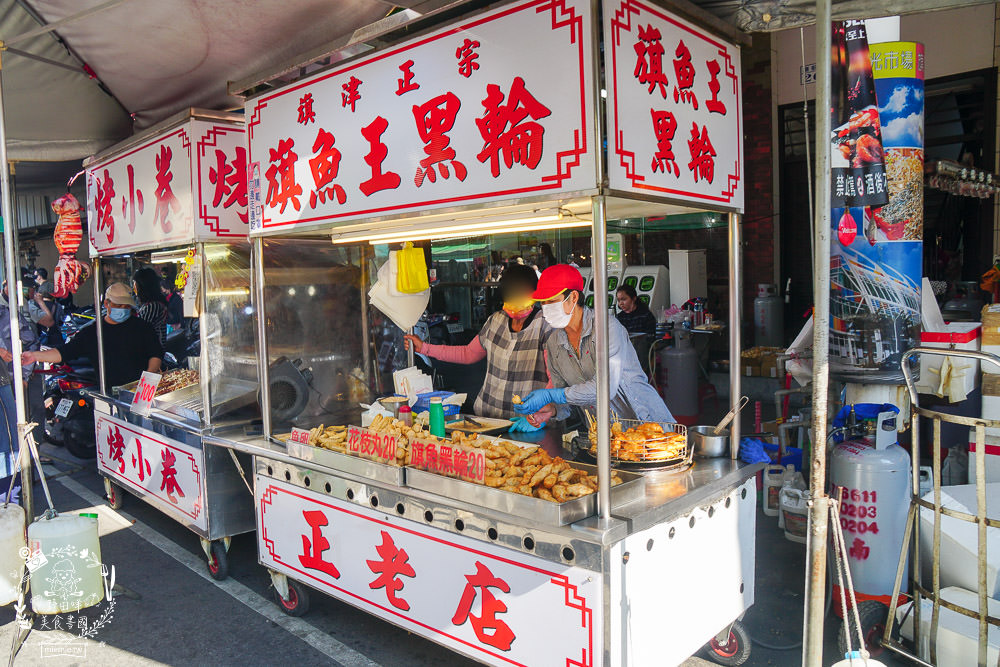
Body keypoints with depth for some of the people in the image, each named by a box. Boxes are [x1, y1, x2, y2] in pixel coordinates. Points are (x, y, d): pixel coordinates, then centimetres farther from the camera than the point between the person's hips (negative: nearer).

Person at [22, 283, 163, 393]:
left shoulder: (141, 327, 8)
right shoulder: (91, 332, 13)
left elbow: (156, 354, 8)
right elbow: (65, 352, 13)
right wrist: (36, 356, 0)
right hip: (108, 394, 3)